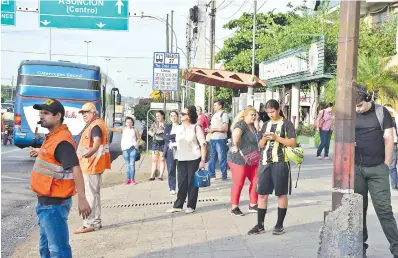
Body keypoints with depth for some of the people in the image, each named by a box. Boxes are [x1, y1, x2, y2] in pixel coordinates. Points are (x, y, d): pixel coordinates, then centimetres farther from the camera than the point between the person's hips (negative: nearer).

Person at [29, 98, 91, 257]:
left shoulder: (62, 140, -22)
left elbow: (75, 168, -30)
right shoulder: (52, 136, 9)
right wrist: (39, 152, 37)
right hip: (45, 201, 10)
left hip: (54, 203, -10)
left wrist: (81, 199, -35)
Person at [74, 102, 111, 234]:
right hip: (91, 165, 11)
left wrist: (91, 152, -57)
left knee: (91, 194, -7)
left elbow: (97, 141, -38)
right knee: (94, 194, 17)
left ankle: (90, 224, -2)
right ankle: (96, 222, 26)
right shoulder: (93, 124, 16)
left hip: (92, 165, -11)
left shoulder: (95, 126, -18)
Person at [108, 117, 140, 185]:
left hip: (133, 148, -2)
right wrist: (107, 129, -19)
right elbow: (115, 129, -7)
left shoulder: (135, 130, 5)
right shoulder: (123, 129, 5)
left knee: (132, 164, -6)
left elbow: (138, 138, 11)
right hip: (125, 149, 2)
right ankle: (128, 179, 11)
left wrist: (137, 144, -7)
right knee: (127, 164, 6)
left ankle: (132, 179, -5)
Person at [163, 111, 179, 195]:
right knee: (171, 170, -2)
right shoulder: (167, 127, 14)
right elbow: (166, 137, 1)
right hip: (170, 150, 2)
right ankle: (172, 188, 2)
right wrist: (176, 135, -10)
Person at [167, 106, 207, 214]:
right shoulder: (178, 128, 11)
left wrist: (203, 160, -13)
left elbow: (203, 144, -7)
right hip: (181, 159, 4)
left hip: (194, 159, -4)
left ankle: (191, 206, 13)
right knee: (182, 183, 7)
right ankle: (178, 205, 14)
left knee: (192, 183, 3)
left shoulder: (196, 128, -4)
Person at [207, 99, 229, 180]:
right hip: (212, 139, 8)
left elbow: (225, 128, -12)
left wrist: (214, 129, -13)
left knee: (222, 158, -3)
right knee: (212, 157, 12)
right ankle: (211, 174, 20)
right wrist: (209, 129, 6)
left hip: (220, 139, -8)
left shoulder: (224, 114, -5)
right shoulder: (214, 115, 18)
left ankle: (224, 175, 5)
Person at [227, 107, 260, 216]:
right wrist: (236, 147, -27)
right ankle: (234, 208, 11)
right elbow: (236, 134, -37)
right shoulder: (241, 124, -15)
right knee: (238, 184, -1)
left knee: (255, 182, 7)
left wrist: (258, 153, 17)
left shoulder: (253, 127, 14)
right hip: (239, 159, -8)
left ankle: (253, 205, 21)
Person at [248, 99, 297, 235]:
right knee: (262, 193, 5)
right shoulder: (266, 125, 15)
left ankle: (279, 225, 13)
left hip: (280, 163, -5)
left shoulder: (286, 124, 0)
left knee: (281, 194, 3)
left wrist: (276, 137, -16)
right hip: (265, 163, 5)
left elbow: (293, 143, -7)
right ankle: (260, 225, 13)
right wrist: (264, 138, -4)